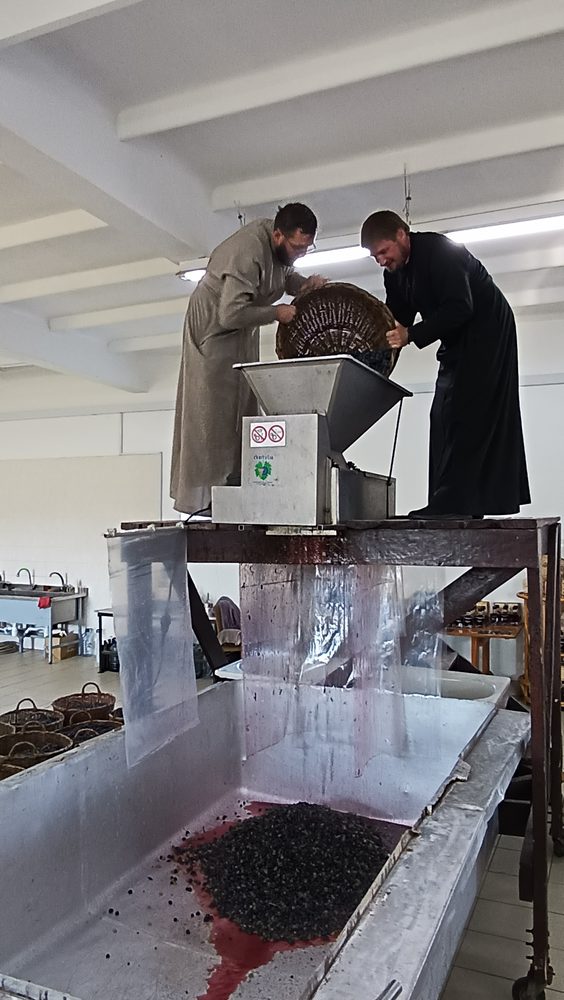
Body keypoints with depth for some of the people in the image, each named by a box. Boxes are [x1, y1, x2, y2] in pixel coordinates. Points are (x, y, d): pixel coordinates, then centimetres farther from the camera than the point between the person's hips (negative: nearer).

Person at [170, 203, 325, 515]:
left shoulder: (280, 245, -3)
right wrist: (276, 313, -25)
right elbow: (231, 313, -35)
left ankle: (233, 486, 10)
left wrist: (305, 284, -6)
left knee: (242, 410, 6)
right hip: (214, 329, -9)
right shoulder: (249, 252, -30)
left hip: (242, 332, 9)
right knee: (215, 414, -11)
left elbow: (284, 275, 15)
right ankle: (207, 496, -8)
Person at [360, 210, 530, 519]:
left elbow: (460, 308, -29)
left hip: (487, 333, -10)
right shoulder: (395, 273, 7)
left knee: (462, 418, -17)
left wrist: (412, 335, -34)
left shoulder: (439, 250, -20)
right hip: (457, 342, 10)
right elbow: (397, 322, 9)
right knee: (445, 418, 5)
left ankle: (450, 505, -20)